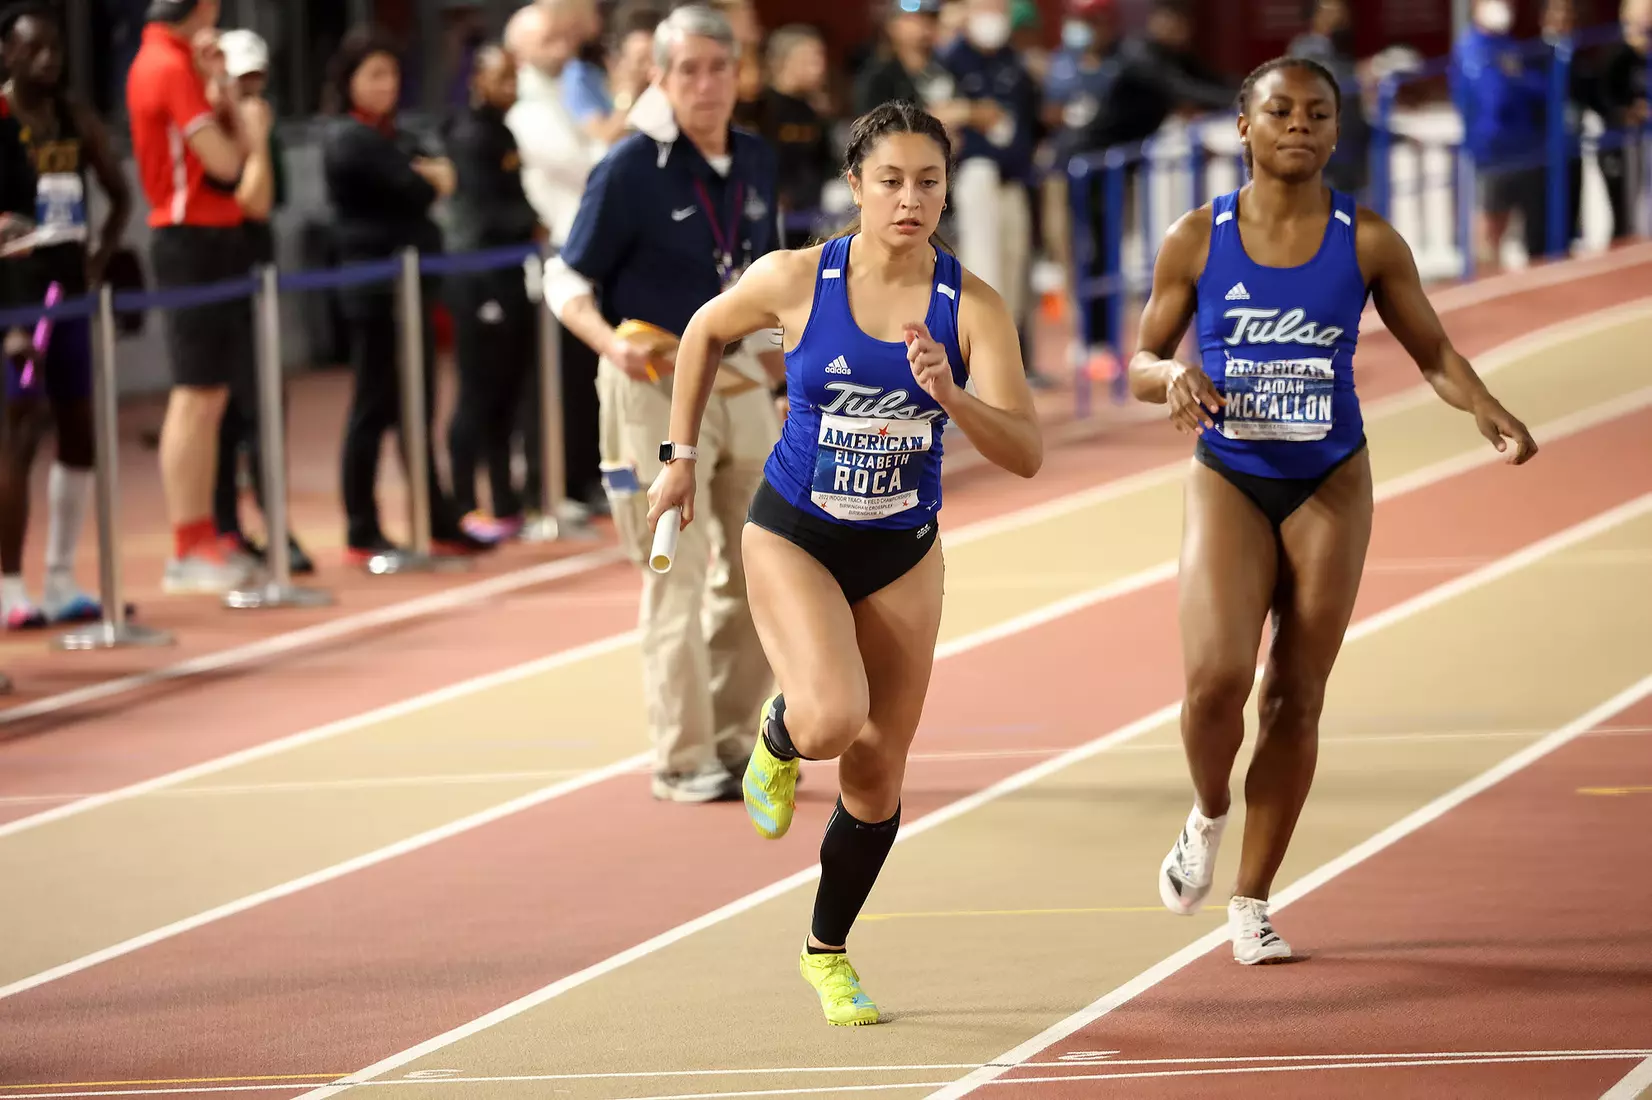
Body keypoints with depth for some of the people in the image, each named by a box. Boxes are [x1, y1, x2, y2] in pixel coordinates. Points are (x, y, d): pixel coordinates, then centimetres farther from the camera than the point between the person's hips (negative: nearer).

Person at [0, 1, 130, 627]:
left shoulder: (78, 121, 9)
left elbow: (121, 197, 20)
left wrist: (98, 263, 6)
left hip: (68, 290, 7)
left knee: (79, 434, 8)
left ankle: (62, 582, 17)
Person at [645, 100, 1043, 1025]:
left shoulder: (973, 306, -14)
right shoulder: (798, 280, -14)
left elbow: (1027, 454, -18)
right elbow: (707, 331, 6)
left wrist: (949, 396, -35)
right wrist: (682, 455, 8)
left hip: (903, 551, 2)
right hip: (793, 534, -2)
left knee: (878, 774, 8)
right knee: (835, 717, -26)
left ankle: (829, 949, 32)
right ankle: (779, 737, 13)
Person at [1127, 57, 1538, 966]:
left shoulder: (1368, 242, -3)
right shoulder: (1197, 239, -4)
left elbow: (1433, 353, 4)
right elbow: (1141, 362, 5)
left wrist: (1488, 411, -15)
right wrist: (1172, 378, -19)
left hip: (1329, 485, 1)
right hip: (1228, 481, -1)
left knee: (1296, 699, 3)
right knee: (1215, 677, -19)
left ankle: (1252, 901, 16)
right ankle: (1208, 816, 14)